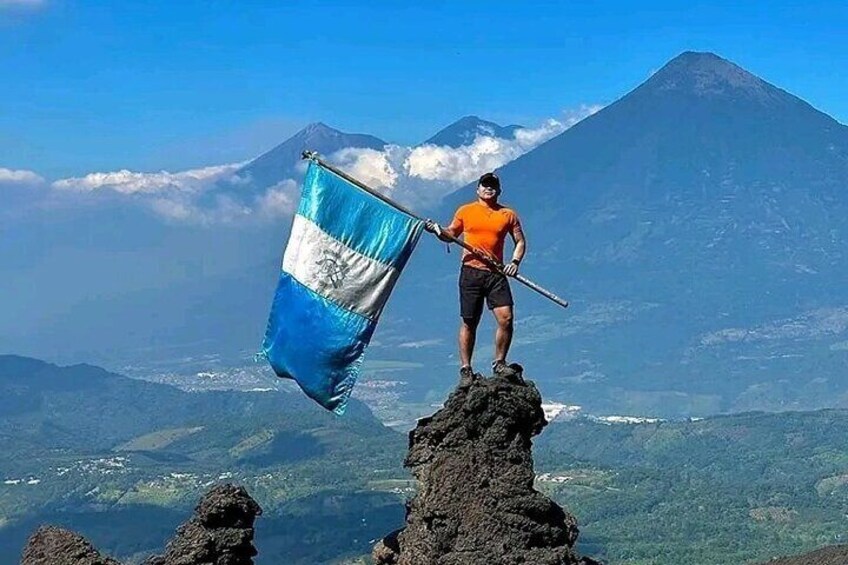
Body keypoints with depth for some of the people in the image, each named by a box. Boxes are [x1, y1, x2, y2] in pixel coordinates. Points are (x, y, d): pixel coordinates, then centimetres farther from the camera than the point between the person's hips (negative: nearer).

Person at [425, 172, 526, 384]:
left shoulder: (508, 214, 9)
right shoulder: (465, 211, 9)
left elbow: (520, 241, 12)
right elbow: (451, 234, 18)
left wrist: (515, 261, -4)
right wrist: (438, 230, -2)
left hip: (496, 273, 0)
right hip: (471, 272, 0)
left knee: (506, 318, -10)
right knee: (469, 322, 3)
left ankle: (499, 363, 7)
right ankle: (465, 369, 10)